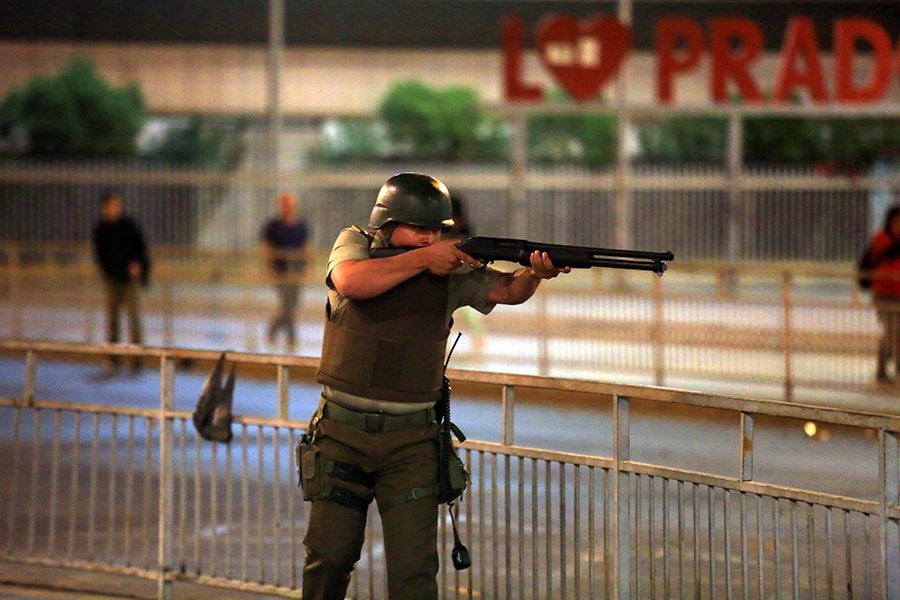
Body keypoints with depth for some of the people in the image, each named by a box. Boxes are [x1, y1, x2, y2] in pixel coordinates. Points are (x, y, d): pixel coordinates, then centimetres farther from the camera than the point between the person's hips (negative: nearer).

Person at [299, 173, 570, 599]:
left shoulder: (451, 270, 1)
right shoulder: (354, 244, -2)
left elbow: (505, 290, -12)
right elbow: (351, 282, -23)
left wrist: (534, 274, -33)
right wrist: (422, 259, -23)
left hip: (411, 440, 1)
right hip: (342, 434, 0)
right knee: (330, 556, 9)